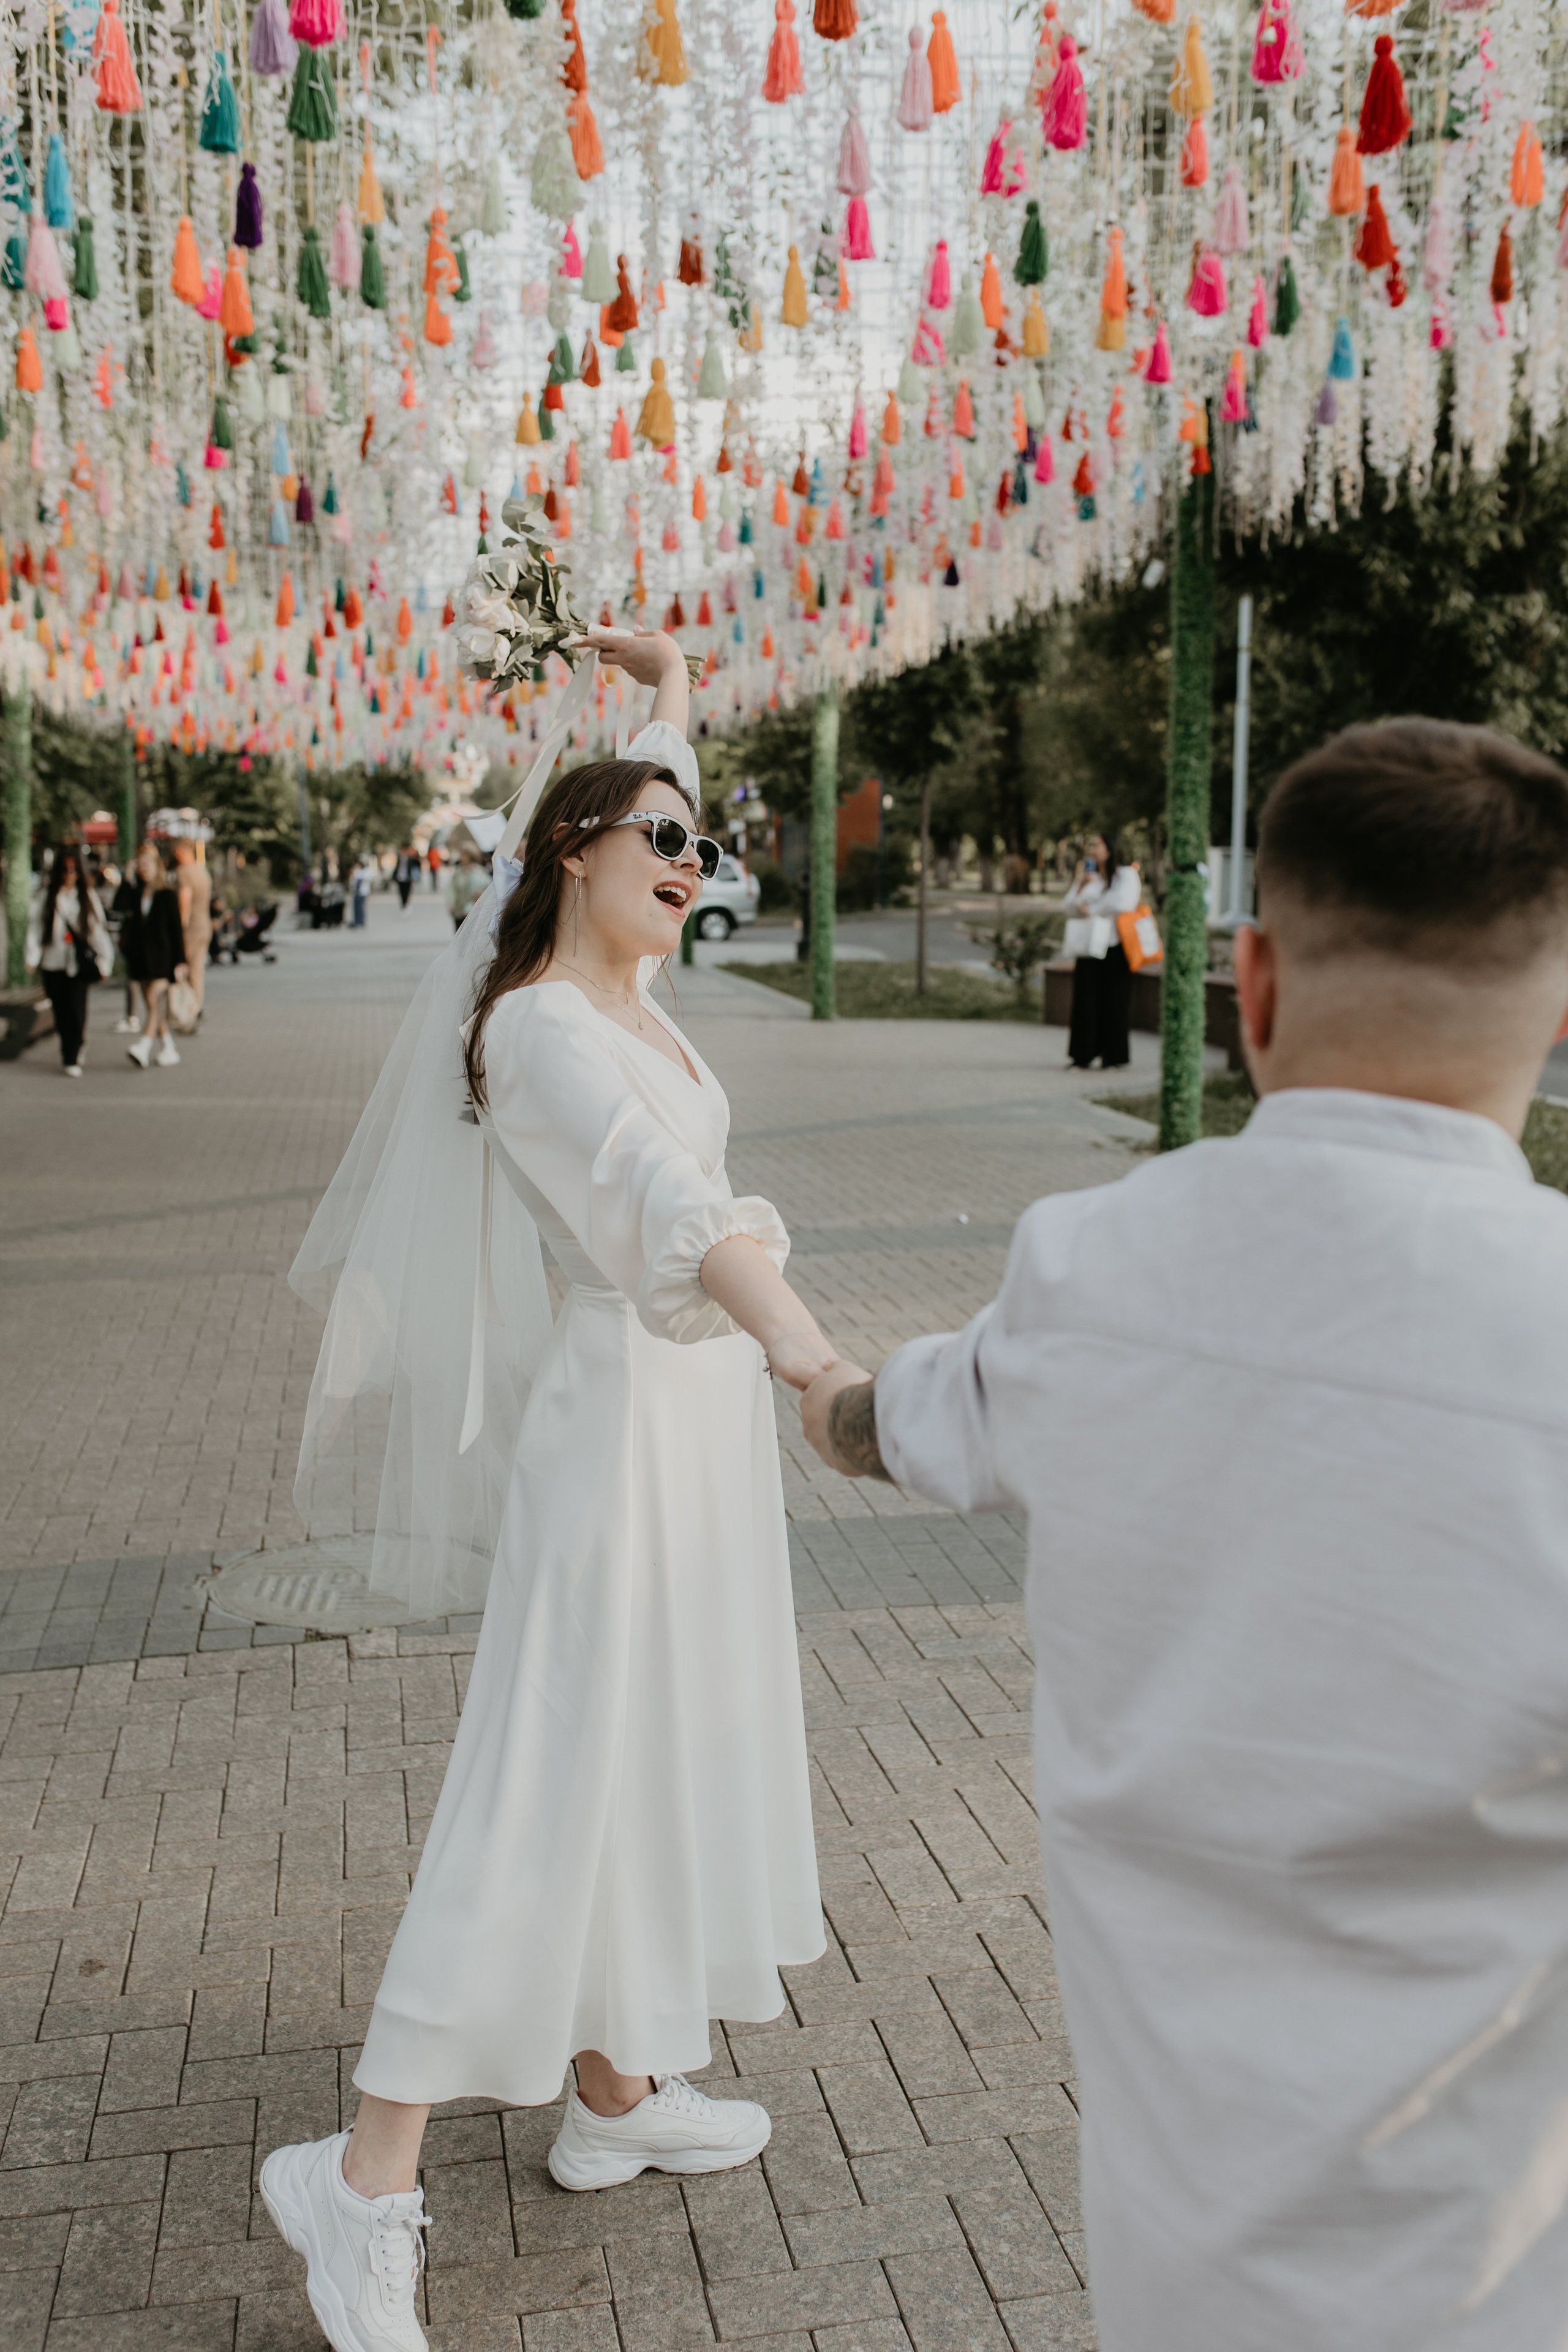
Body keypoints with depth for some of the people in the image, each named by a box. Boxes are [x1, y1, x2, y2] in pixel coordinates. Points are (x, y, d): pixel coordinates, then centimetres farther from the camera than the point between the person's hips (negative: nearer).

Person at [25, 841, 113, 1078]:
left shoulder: (87, 896, 6)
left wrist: (104, 961, 8)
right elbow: (35, 926, -1)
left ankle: (72, 1059, 1)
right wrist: (32, 957, -11)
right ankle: (77, 1046, 28)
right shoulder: (44, 896, 2)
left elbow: (98, 929, 9)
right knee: (61, 1012, 6)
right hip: (53, 962, 1)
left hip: (80, 962, -1)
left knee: (76, 1011, -10)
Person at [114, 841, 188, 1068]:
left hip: (160, 957, -5)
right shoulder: (135, 893, 9)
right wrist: (128, 878, -8)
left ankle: (144, 1047, -23)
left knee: (154, 1002, -13)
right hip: (139, 954, 5)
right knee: (151, 1005, 7)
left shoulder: (167, 896, -2)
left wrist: (180, 960, -6)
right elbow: (119, 906, -11)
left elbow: (176, 929, -3)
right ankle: (169, 1048, 15)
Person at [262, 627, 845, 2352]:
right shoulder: (542, 1028, -17)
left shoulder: (620, 990, 10)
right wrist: (784, 1318, -51)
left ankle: (615, 2095, 30)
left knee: (660, 1755, 16)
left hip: (699, 1412, 10)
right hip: (626, 1413, -10)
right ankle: (366, 2176, 2)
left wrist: (669, 688, 42)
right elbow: (657, 1184, -37)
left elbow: (655, 810, 31)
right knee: (554, 1782, -8)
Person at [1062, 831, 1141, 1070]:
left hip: (1114, 949, -5)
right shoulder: (1090, 877, 17)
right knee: (1085, 1002, -2)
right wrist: (1080, 884, -4)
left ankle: (1115, 1057, 6)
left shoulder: (1127, 875, 0)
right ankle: (1084, 1055, 2)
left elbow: (1122, 903, -16)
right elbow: (1070, 908, 11)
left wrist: (1091, 910, -3)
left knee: (1113, 1003, -3)